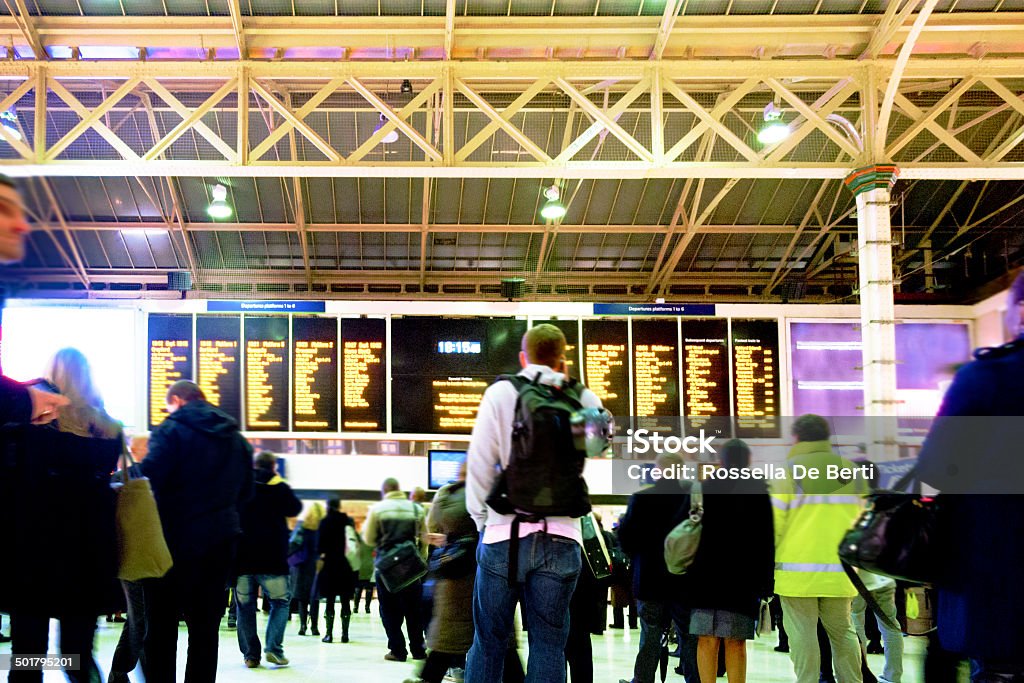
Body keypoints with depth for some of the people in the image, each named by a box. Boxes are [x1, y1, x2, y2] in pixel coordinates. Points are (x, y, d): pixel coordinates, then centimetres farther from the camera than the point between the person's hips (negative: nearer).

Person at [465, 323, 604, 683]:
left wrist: (481, 518, 10)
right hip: (562, 538, 1)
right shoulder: (586, 400, 6)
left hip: (506, 533, -1)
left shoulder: (500, 393, 0)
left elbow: (480, 462, -1)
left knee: (489, 641, 7)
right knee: (549, 644, 6)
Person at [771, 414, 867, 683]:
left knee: (803, 634, 0)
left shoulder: (789, 472, -8)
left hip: (798, 573, -4)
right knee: (842, 631, 14)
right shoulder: (852, 473, 8)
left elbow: (773, 522, -8)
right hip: (839, 575, 5)